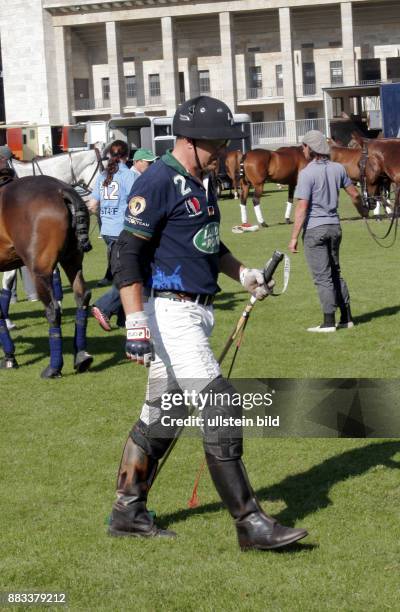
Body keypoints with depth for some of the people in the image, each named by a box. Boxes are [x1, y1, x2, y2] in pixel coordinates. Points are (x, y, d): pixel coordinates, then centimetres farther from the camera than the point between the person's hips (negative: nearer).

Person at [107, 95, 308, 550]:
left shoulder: (199, 183, 16)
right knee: (222, 408, -12)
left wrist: (244, 275, 15)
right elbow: (127, 255, -19)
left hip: (196, 314, 10)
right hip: (170, 314, -10)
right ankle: (250, 524, -8)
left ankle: (127, 513, 25)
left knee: (162, 414, 14)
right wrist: (136, 323, -26)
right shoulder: (158, 182, -14)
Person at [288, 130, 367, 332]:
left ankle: (329, 322, -1)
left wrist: (294, 237, -15)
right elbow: (354, 194, 15)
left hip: (315, 229, -6)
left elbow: (302, 207, -18)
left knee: (322, 277, -2)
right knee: (335, 273, 17)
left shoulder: (307, 173, -15)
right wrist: (362, 211, 35)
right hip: (334, 226, 7)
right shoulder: (338, 168, 5)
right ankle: (347, 318, 17)